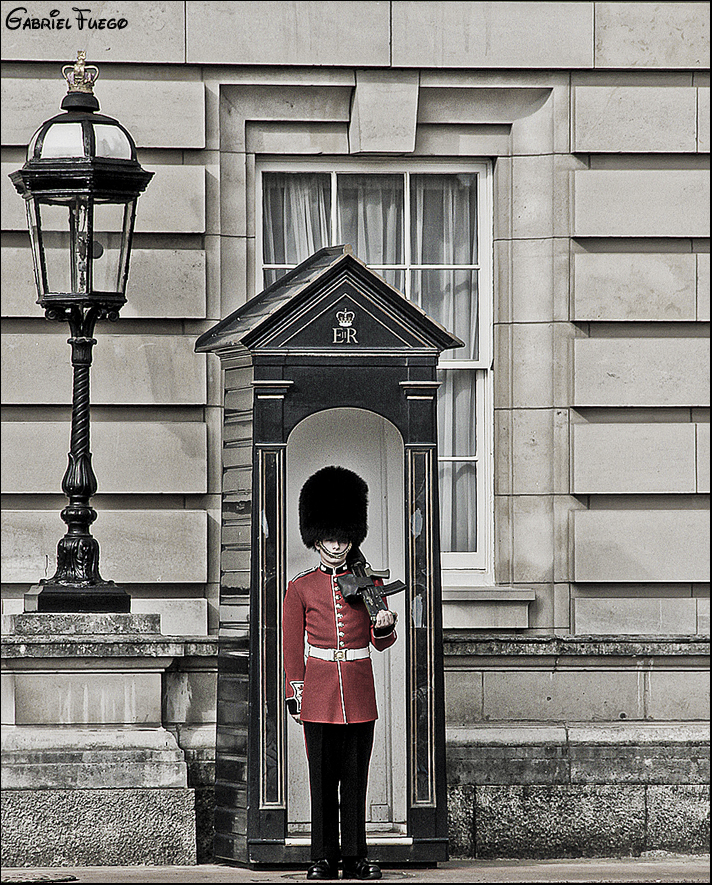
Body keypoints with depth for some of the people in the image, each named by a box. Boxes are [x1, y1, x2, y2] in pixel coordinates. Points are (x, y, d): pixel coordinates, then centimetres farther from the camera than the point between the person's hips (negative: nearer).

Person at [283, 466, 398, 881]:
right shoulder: (301, 588, 4)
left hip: (360, 692, 1)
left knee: (356, 779, 4)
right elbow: (293, 648, 6)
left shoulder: (368, 582, 7)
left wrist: (385, 625, -15)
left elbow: (382, 643, 8)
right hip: (319, 694, -1)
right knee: (322, 779, 0)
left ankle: (355, 857, 8)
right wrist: (295, 697, 0)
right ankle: (324, 858, 4)